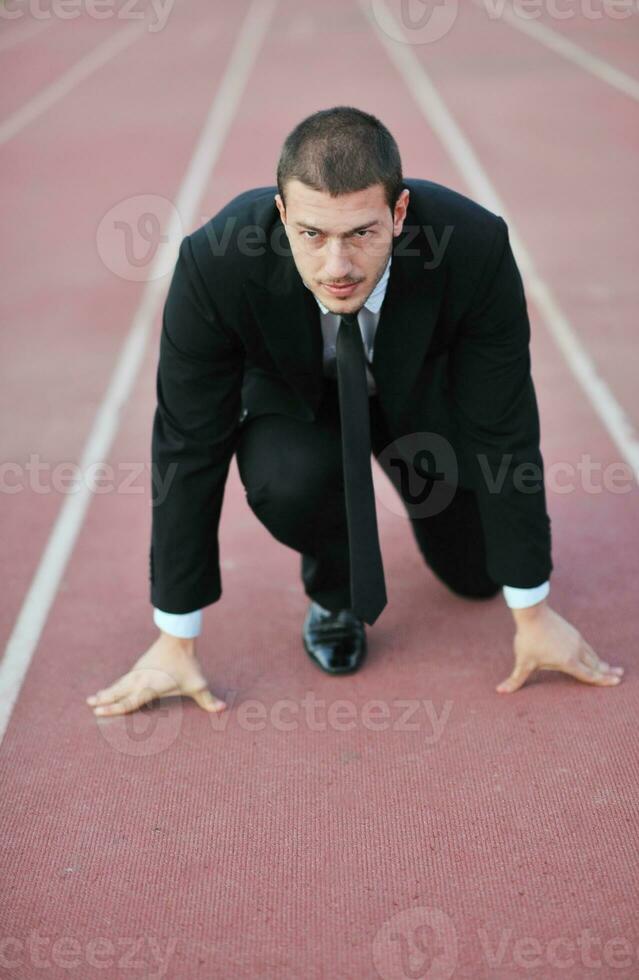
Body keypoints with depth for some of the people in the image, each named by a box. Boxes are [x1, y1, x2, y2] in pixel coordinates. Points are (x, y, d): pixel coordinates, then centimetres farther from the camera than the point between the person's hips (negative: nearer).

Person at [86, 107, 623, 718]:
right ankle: (332, 588, 2)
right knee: (287, 482, -34)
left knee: (477, 574, 4)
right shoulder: (216, 263, -37)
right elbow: (189, 450, -27)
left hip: (424, 391, 2)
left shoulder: (475, 248, -36)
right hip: (296, 396, -1)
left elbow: (504, 434, -26)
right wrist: (175, 643, -22)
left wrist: (535, 616, -19)